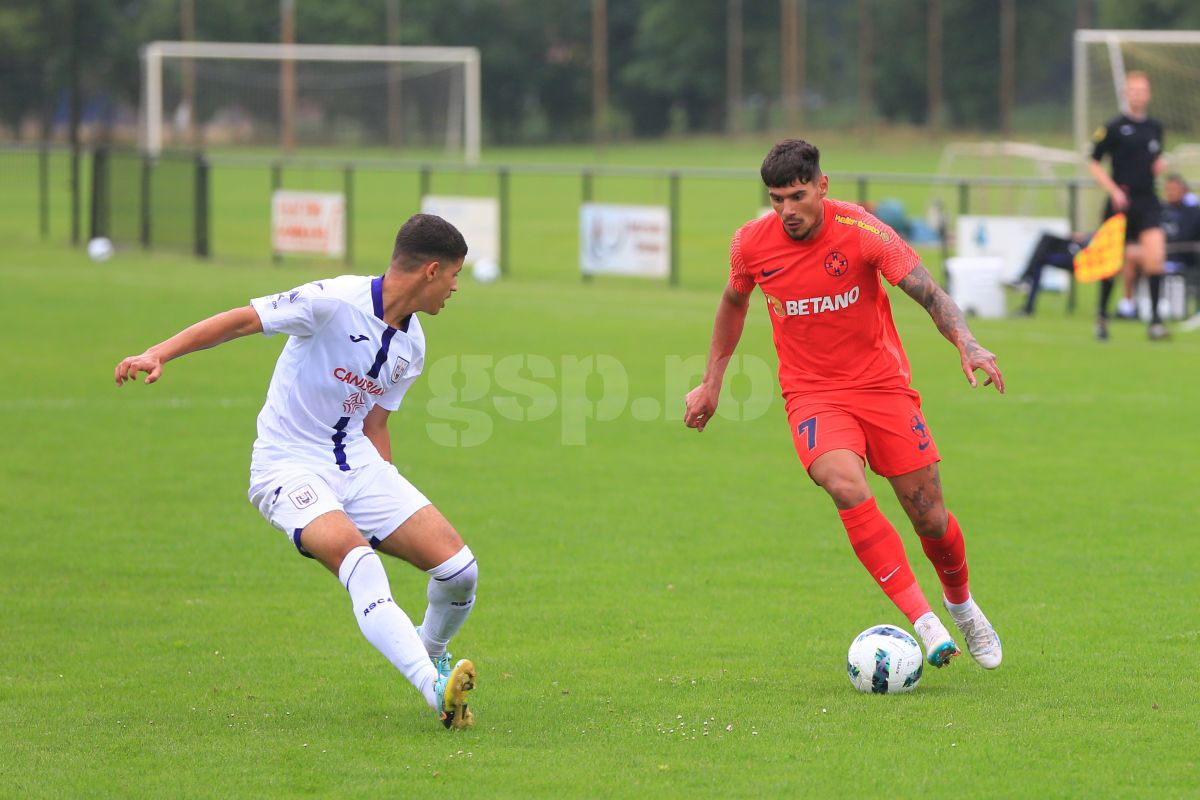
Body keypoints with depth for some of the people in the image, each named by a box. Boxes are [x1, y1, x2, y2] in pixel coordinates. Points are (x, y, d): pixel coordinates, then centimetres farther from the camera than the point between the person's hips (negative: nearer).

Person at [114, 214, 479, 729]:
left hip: (357, 463, 7)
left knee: (458, 568, -7)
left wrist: (392, 505, 17)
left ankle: (430, 652, 26)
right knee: (359, 561, -34)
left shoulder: (411, 347, 8)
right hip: (291, 468, -7)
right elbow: (242, 320, -17)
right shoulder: (335, 301, -16)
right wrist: (158, 355, -27)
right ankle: (435, 690, -43)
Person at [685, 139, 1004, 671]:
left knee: (929, 517, 2)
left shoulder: (861, 232, -16)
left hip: (883, 385, 0)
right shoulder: (752, 243, -7)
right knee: (848, 488, -29)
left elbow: (927, 292, -23)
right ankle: (925, 624, -29)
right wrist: (711, 383, 18)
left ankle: (961, 603, 36)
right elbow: (733, 302, 15)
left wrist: (966, 343, -40)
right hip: (813, 395, 0)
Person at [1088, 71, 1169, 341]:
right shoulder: (1114, 128, -4)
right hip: (1121, 204, -3)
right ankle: (1102, 316, 24)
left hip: (1148, 202, 3)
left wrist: (1161, 164, 1)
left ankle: (1155, 319, -12)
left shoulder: (1155, 127, 10)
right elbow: (1094, 163, -1)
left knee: (1155, 255, -15)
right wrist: (1114, 190, -12)